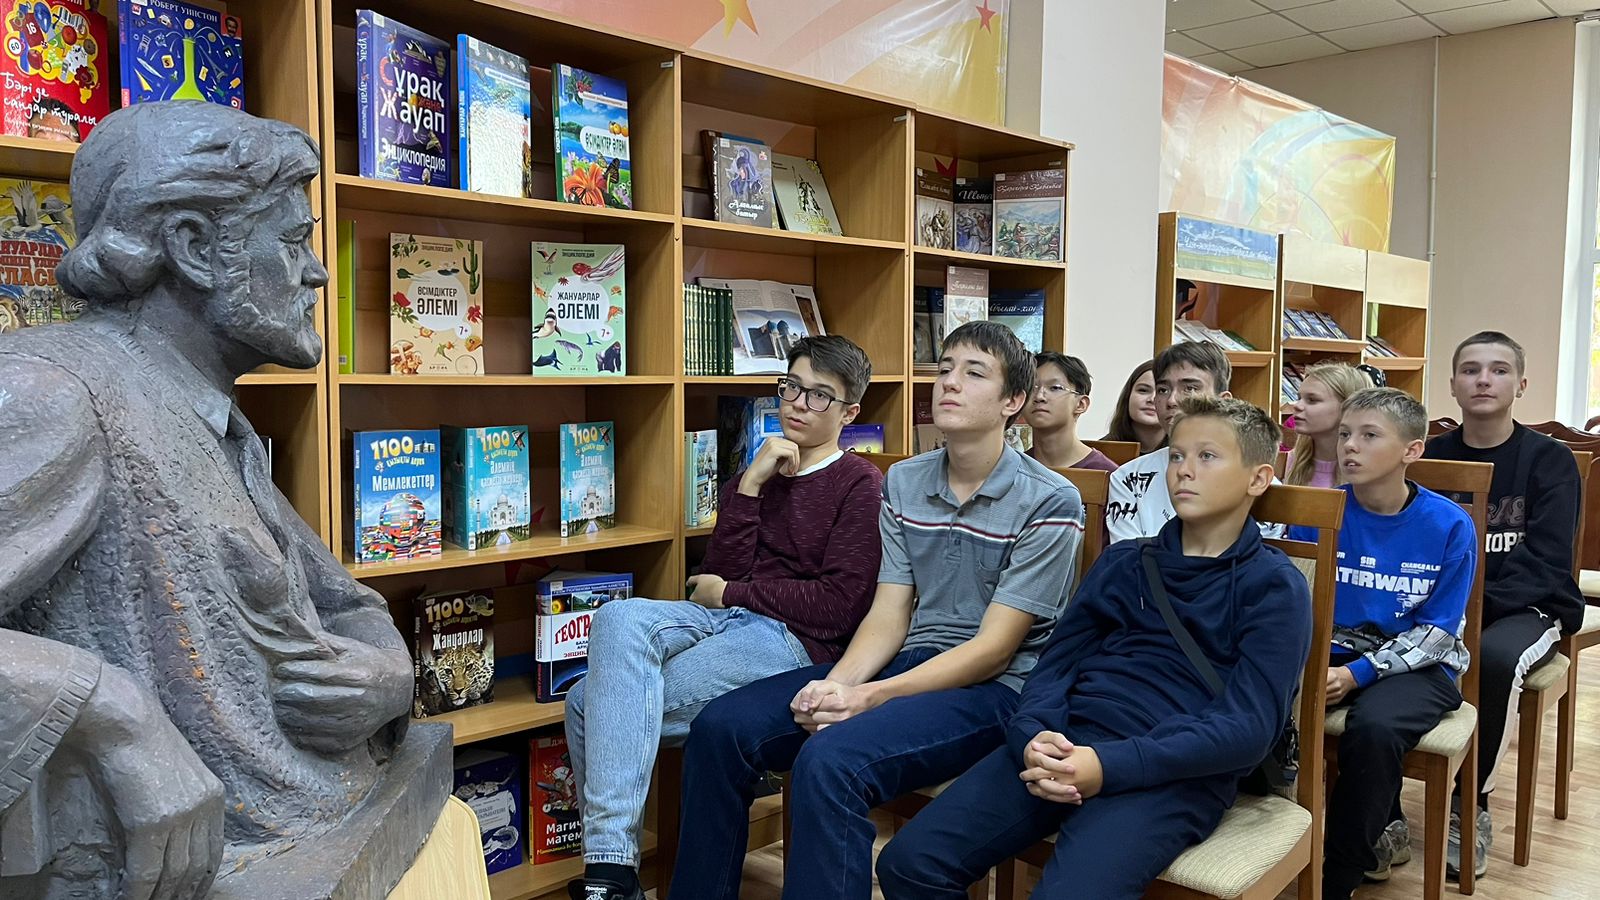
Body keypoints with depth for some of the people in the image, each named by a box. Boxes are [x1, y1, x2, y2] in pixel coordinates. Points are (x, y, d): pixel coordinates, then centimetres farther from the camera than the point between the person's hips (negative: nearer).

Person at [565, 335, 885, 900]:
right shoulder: (758, 474, 19)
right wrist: (750, 485, -3)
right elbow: (721, 574, 6)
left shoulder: (861, 485, 2)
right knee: (620, 619, -23)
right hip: (722, 621, 6)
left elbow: (838, 606, -9)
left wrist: (731, 594, -3)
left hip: (793, 640, -6)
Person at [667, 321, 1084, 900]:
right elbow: (888, 614, 5)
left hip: (996, 687, -6)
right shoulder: (903, 482, 10)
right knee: (721, 727, -11)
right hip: (907, 662, 6)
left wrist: (870, 697, -22)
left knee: (830, 759, -33)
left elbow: (995, 646, -13)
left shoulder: (1049, 502, -9)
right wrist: (837, 683, -16)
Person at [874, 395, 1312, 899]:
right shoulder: (1123, 563, 21)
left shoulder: (1275, 587, 5)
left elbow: (1248, 726, -7)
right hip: (1066, 745, 5)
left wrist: (1110, 765, -19)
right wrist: (1033, 737, -10)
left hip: (1175, 772, -4)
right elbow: (1056, 664, 14)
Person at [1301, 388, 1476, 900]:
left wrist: (1357, 674, -18)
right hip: (1332, 653, 3)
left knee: (1373, 725, -34)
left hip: (1418, 665, -2)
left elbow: (1437, 631, -7)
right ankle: (1377, 834, -2)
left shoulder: (1449, 526, -8)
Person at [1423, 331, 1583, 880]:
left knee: (1495, 656, -37)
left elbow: (1545, 563, -11)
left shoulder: (1549, 460, -1)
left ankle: (1472, 806, -16)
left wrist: (1475, 600, -27)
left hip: (1528, 608, -2)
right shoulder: (1431, 457, 8)